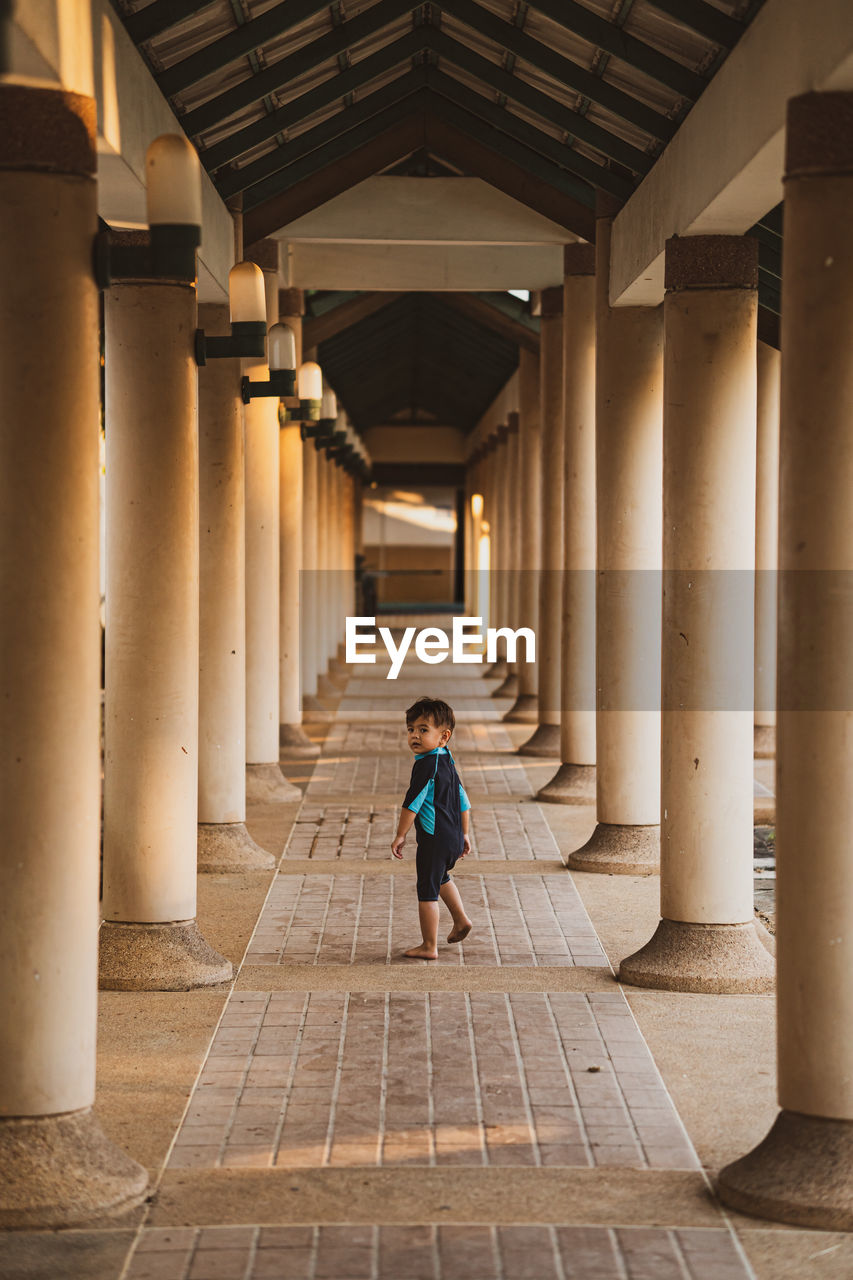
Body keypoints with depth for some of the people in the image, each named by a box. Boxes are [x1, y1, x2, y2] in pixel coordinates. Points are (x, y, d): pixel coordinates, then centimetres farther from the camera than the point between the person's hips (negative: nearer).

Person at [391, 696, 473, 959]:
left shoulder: (425, 764, -18)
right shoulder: (447, 763, 11)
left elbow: (412, 803, -20)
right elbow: (463, 801, 18)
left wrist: (400, 835, -14)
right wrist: (464, 834, 26)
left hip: (434, 839, -10)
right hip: (454, 838, 10)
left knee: (427, 891, -1)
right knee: (441, 877, 34)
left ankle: (429, 947, 4)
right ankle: (461, 920, 41)